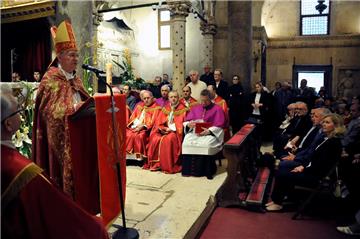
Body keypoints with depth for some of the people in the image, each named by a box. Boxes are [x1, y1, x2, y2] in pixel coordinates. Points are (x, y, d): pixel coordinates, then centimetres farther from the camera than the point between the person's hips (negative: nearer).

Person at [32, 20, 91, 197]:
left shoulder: (75, 79, 13)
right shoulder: (51, 78, -10)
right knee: (63, 170, 0)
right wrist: (80, 108, -20)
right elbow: (54, 111, -18)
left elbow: (83, 102, 19)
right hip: (60, 136, -7)